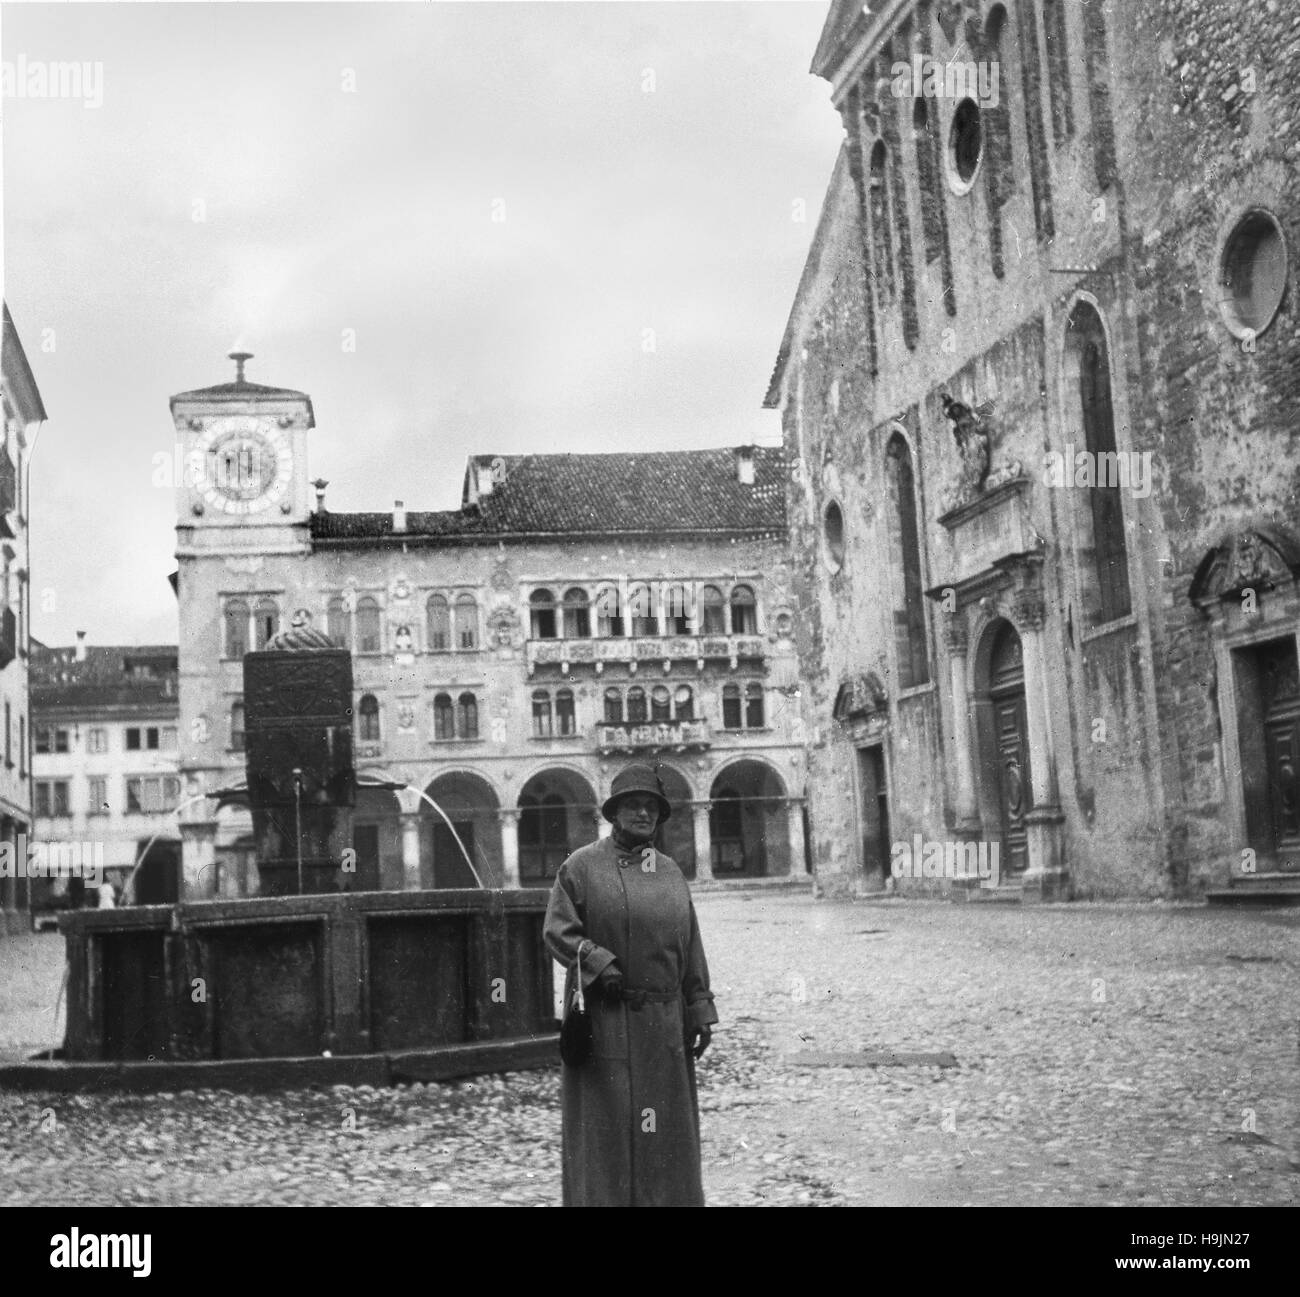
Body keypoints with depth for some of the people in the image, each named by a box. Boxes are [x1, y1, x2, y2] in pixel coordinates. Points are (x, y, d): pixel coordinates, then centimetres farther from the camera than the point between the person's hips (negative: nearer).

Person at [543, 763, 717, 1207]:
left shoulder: (670, 873, 14)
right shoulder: (582, 866, 0)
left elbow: (690, 948, 13)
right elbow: (557, 930, -5)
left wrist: (700, 1012, 7)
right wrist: (600, 963, -19)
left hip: (664, 1026, 5)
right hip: (604, 1024, -4)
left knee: (666, 1133, 8)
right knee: (606, 1130, -2)